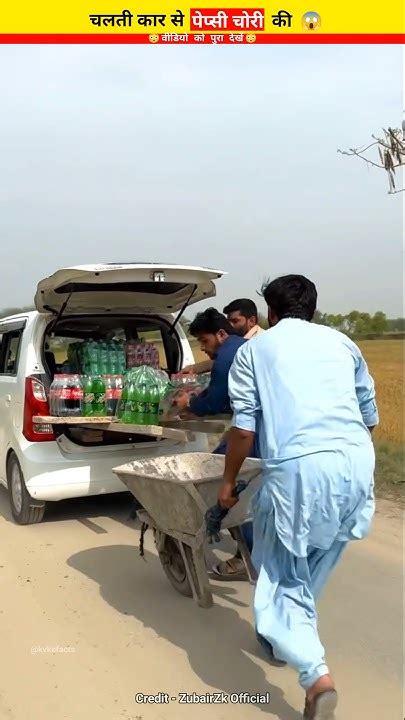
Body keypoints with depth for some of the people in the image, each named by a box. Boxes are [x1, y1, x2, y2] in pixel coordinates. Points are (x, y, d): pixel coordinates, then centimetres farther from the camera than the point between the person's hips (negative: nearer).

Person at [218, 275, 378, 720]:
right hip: (356, 461, 5)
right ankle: (283, 639, 39)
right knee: (314, 564, 24)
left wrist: (228, 482, 17)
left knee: (283, 574, 8)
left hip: (299, 466, -4)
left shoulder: (254, 350, 11)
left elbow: (244, 428, 4)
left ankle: (316, 674, -9)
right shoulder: (341, 342, 21)